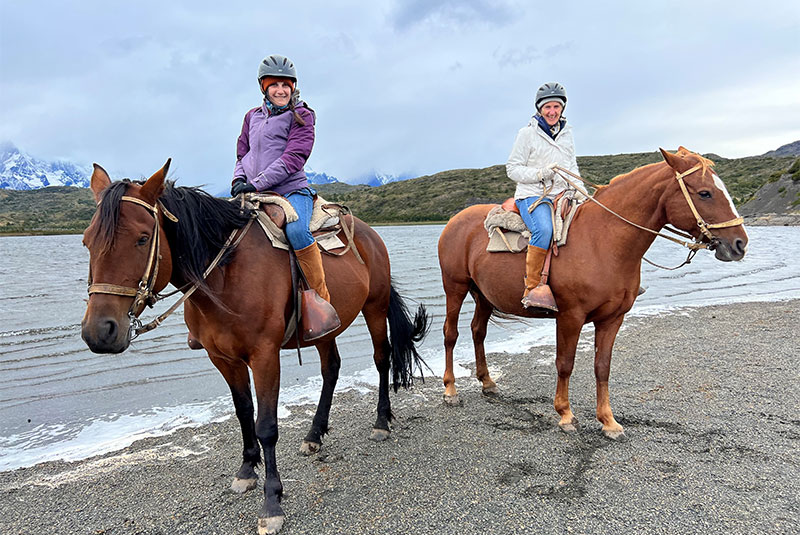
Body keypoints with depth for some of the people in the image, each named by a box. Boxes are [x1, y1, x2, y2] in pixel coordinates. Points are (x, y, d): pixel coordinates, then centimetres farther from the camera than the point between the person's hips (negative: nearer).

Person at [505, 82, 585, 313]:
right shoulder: (527, 133, 1)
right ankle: (532, 288, -32)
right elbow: (512, 168, -1)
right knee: (544, 229, -35)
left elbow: (572, 167, 26)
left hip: (562, 195, 6)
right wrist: (540, 174, -16)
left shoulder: (566, 133, 18)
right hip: (533, 196, -6)